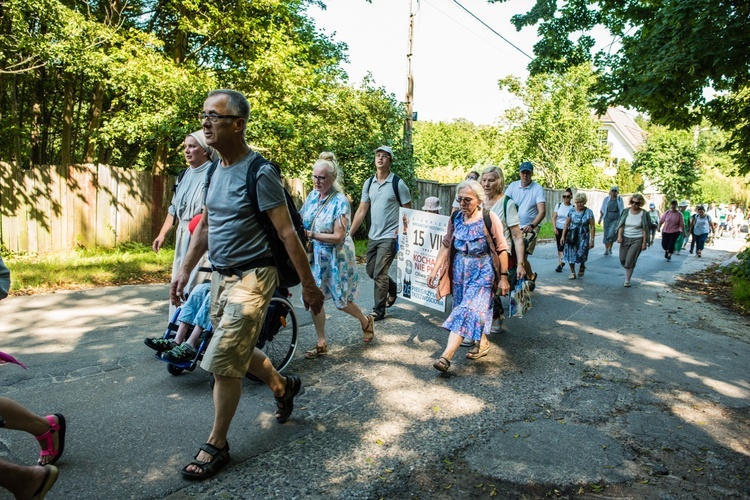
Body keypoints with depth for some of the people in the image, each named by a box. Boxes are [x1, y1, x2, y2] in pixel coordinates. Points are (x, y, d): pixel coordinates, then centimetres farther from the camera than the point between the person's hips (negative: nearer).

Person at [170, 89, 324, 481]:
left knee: (222, 363, -4)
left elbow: (287, 232, -18)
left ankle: (216, 446, 16)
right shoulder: (216, 170, 8)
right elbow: (204, 226, 16)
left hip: (250, 279, -8)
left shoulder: (259, 172, -17)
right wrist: (184, 270, 13)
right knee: (237, 352, 20)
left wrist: (309, 286, -15)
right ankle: (283, 386, 46)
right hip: (221, 276, 8)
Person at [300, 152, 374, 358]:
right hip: (316, 255, 6)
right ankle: (321, 344, 19)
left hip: (336, 257, -5)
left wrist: (311, 235, -27)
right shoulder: (312, 196, 0)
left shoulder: (340, 201, -19)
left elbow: (338, 237, -22)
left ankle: (366, 322, 39)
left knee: (341, 301, 9)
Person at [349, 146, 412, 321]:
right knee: (370, 270, 15)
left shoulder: (398, 184, -9)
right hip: (373, 236, 6)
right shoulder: (369, 183, 5)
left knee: (379, 274, -7)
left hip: (389, 237, -6)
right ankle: (392, 288, 41)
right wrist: (349, 233, 1)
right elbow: (361, 211, 6)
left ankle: (378, 311, 8)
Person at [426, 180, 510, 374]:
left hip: (482, 273, -5)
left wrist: (503, 277, -7)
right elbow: (446, 245, 7)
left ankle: (446, 356, -19)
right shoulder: (456, 219, 2)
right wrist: (435, 270, 2)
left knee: (467, 311, -13)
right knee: (476, 310, 13)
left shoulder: (489, 218, -11)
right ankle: (483, 343, 35)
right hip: (460, 272, 5)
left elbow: (501, 249, -7)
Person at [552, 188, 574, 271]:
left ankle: (560, 264, -10)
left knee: (562, 247, -14)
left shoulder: (572, 207, -5)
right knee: (559, 248, 10)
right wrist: (555, 228, -6)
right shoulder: (559, 205, 2)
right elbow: (554, 217, 4)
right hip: (558, 229, 3)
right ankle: (560, 263, 23)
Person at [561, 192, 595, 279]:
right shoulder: (571, 211, 2)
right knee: (571, 254, 0)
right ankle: (572, 273, 15)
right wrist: (563, 236, -1)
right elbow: (566, 224, 5)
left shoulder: (589, 212, -3)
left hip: (583, 237, -2)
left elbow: (592, 227, -3)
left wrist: (592, 240, -8)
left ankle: (582, 265, 22)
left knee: (581, 254, -12)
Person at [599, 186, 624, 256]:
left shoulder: (619, 199, 5)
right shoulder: (606, 199, 6)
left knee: (612, 232, -17)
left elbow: (622, 210, 8)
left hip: (616, 218, -1)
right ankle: (606, 249, 12)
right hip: (607, 217, 1)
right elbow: (602, 210, 8)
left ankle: (610, 248, 1)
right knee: (606, 233, 2)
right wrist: (600, 218, 1)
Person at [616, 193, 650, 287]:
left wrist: (644, 242, -7)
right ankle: (628, 272, 39)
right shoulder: (626, 212, 1)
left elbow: (645, 229, -5)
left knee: (630, 260, -9)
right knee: (622, 259, 7)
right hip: (625, 238, 3)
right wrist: (619, 236, -10)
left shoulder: (644, 214, -6)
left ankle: (627, 281, 4)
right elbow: (621, 225, 3)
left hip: (637, 240, -3)